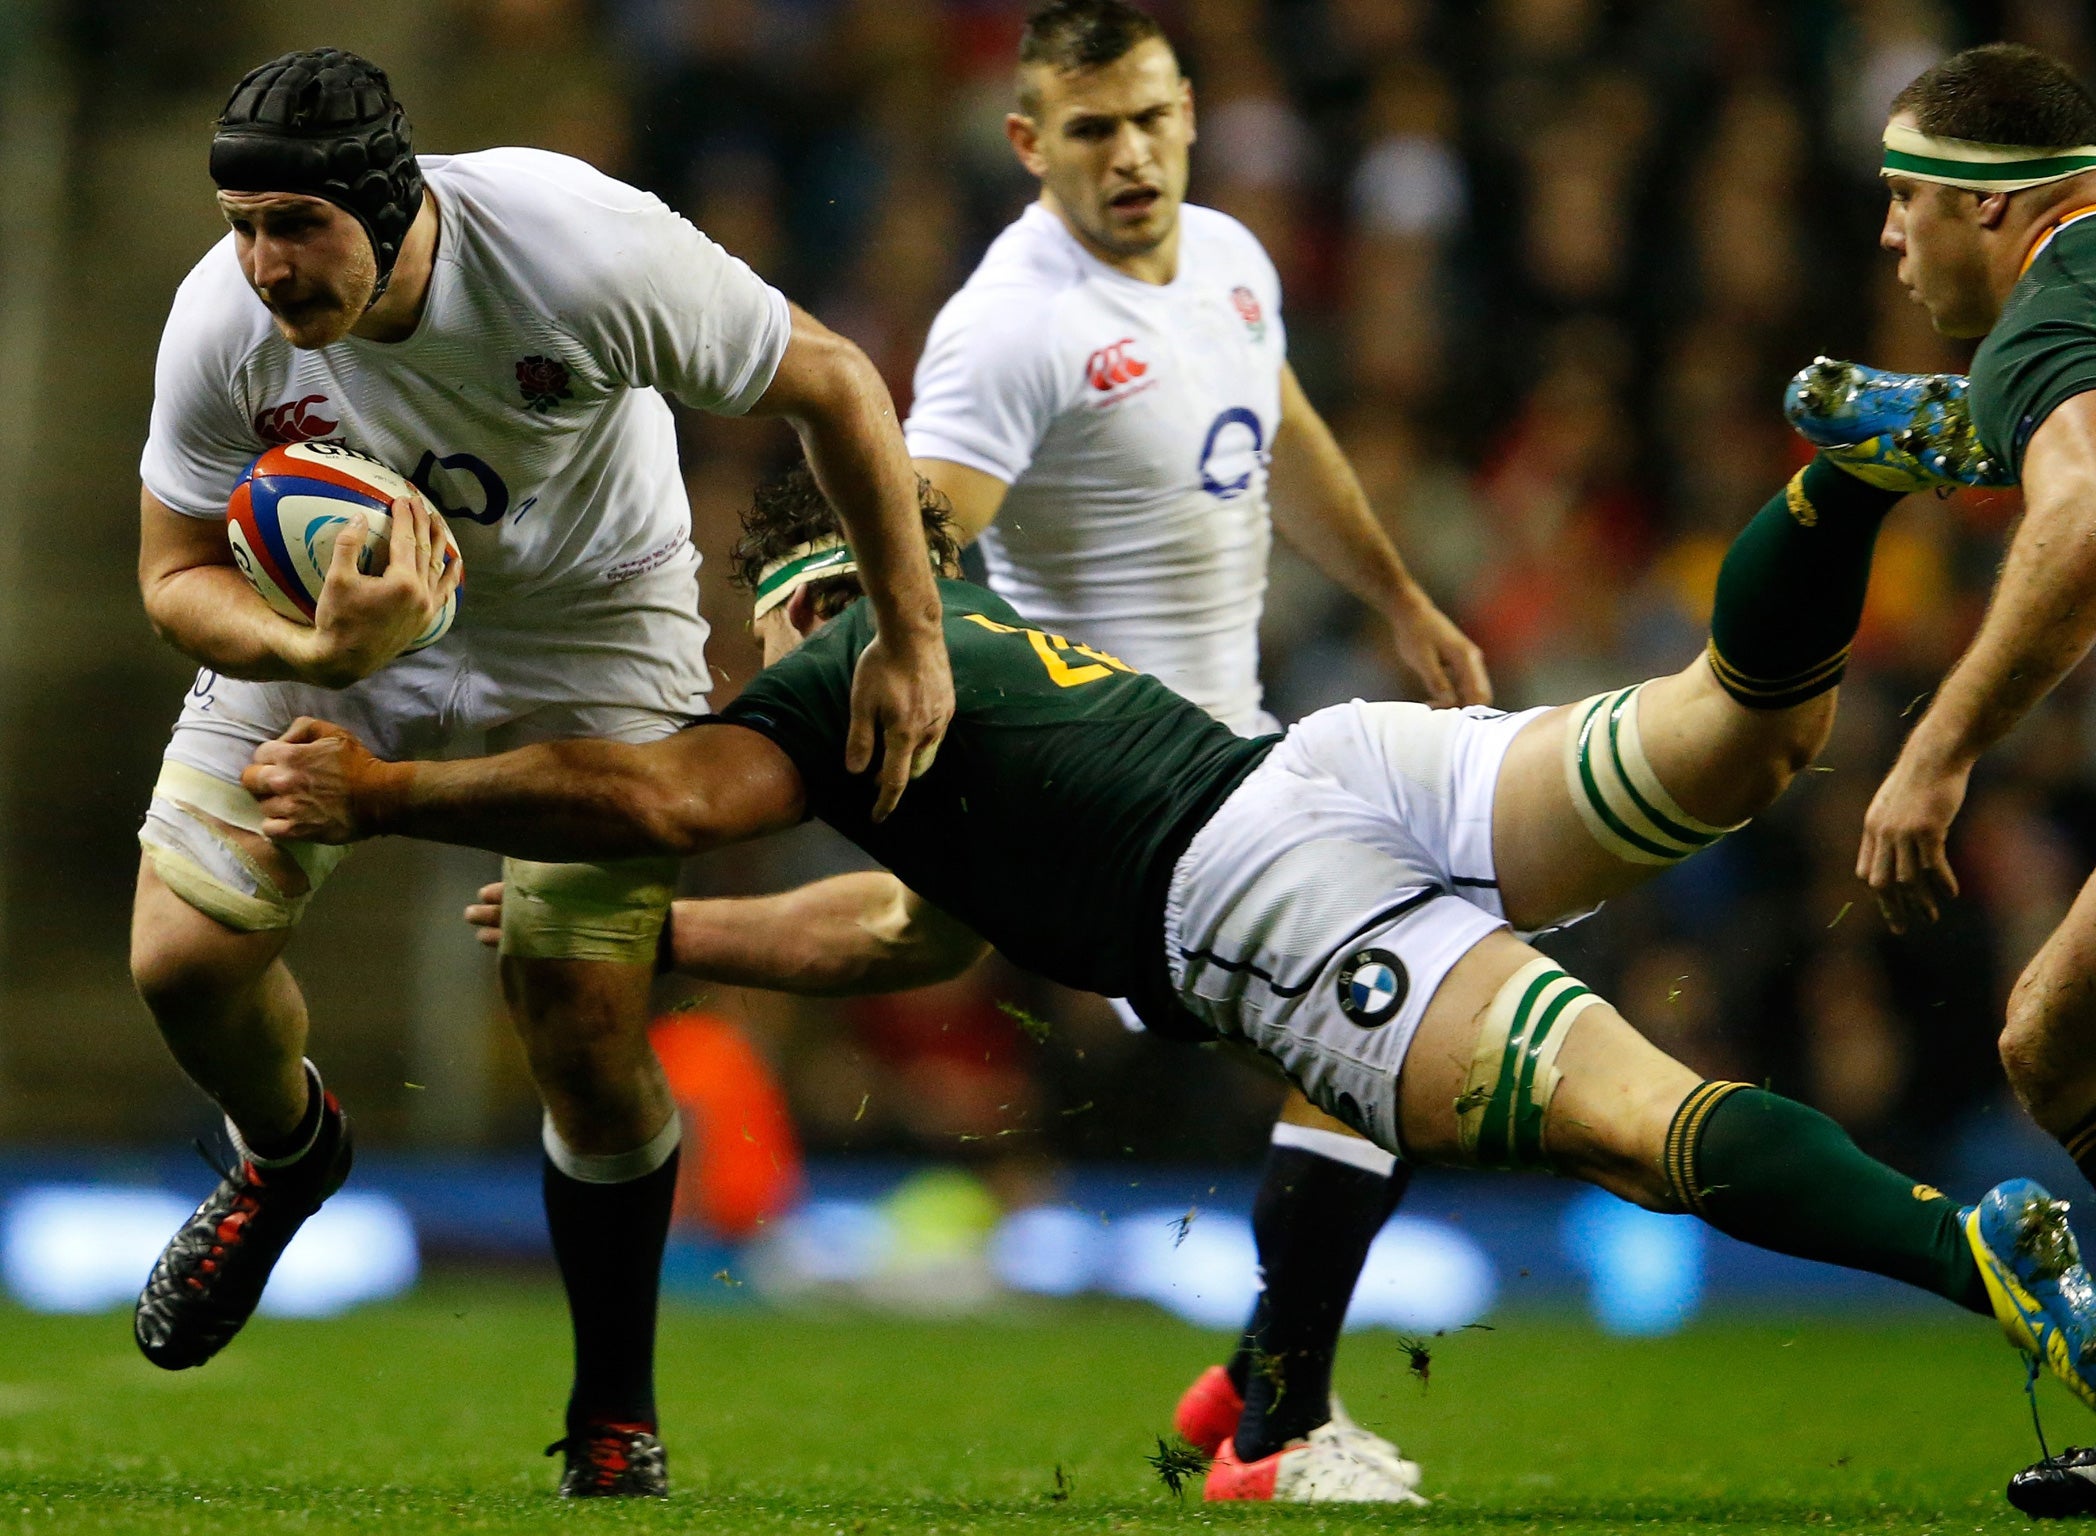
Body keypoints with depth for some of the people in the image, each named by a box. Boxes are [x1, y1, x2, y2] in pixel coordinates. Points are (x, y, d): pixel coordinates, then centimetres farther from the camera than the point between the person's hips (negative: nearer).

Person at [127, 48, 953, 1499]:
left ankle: (617, 1419, 11)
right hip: (336, 609, 3)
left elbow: (831, 384, -19)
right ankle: (287, 1152, 31)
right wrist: (321, 654, -34)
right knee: (183, 959, -7)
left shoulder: (586, 254, -35)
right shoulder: (222, 329, -27)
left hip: (589, 621, -3)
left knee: (588, 1037, -11)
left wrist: (911, 636, -13)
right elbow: (179, 574, -12)